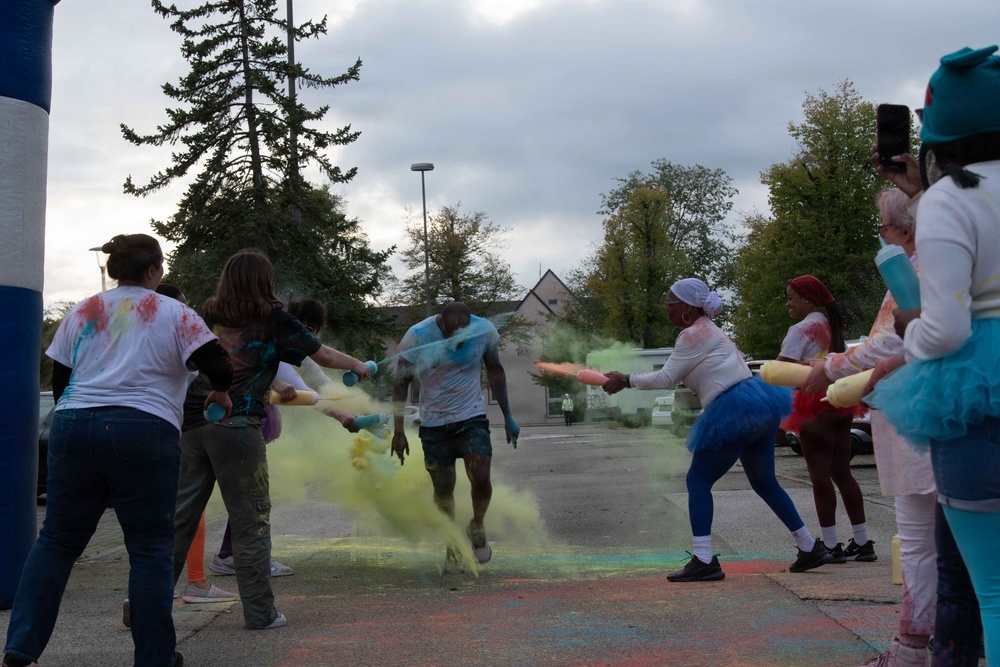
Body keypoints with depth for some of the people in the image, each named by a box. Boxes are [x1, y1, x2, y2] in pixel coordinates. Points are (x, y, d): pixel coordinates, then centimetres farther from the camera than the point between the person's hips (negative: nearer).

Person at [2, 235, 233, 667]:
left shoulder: (81, 312, 14)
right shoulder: (174, 314, 2)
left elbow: (59, 382, 16)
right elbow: (219, 368, -8)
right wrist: (220, 393, 12)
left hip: (72, 428, 4)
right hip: (144, 433, -4)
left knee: (57, 540, 14)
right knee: (150, 549, 5)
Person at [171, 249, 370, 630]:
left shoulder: (208, 317, 13)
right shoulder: (273, 320, 3)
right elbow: (325, 357, 12)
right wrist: (357, 365, 32)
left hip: (191, 423, 4)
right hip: (236, 426, -4)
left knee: (178, 517, 10)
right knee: (251, 519, 5)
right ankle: (259, 612, 11)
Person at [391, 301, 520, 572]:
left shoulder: (485, 331, -10)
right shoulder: (417, 336, -16)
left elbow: (495, 370, 7)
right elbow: (401, 383, -4)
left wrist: (507, 416, 10)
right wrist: (398, 431, -4)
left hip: (472, 418, 1)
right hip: (433, 424, 0)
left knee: (481, 479, -15)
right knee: (443, 489, 3)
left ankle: (477, 528, 15)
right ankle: (453, 545, 25)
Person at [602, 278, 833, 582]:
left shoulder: (693, 335, -9)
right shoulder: (708, 330, 21)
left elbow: (665, 378, -9)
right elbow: (673, 378, 22)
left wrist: (626, 380, 1)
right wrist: (627, 379, 18)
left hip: (734, 414, -10)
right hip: (758, 406, 10)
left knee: (698, 481, -3)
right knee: (764, 483, 20)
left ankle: (704, 561, -6)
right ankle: (810, 548, 26)